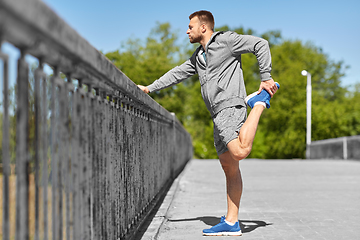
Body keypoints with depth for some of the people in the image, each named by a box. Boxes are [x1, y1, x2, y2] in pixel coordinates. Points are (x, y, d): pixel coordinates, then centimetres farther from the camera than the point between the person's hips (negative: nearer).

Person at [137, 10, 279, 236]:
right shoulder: (198, 56, 25)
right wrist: (150, 88, 27)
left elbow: (260, 44, -2)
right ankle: (231, 223, 4)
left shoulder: (226, 40, 1)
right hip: (219, 115, 8)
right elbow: (178, 73, 29)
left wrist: (266, 77, -7)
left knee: (240, 151, -30)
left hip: (230, 106, -8)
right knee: (229, 166, 4)